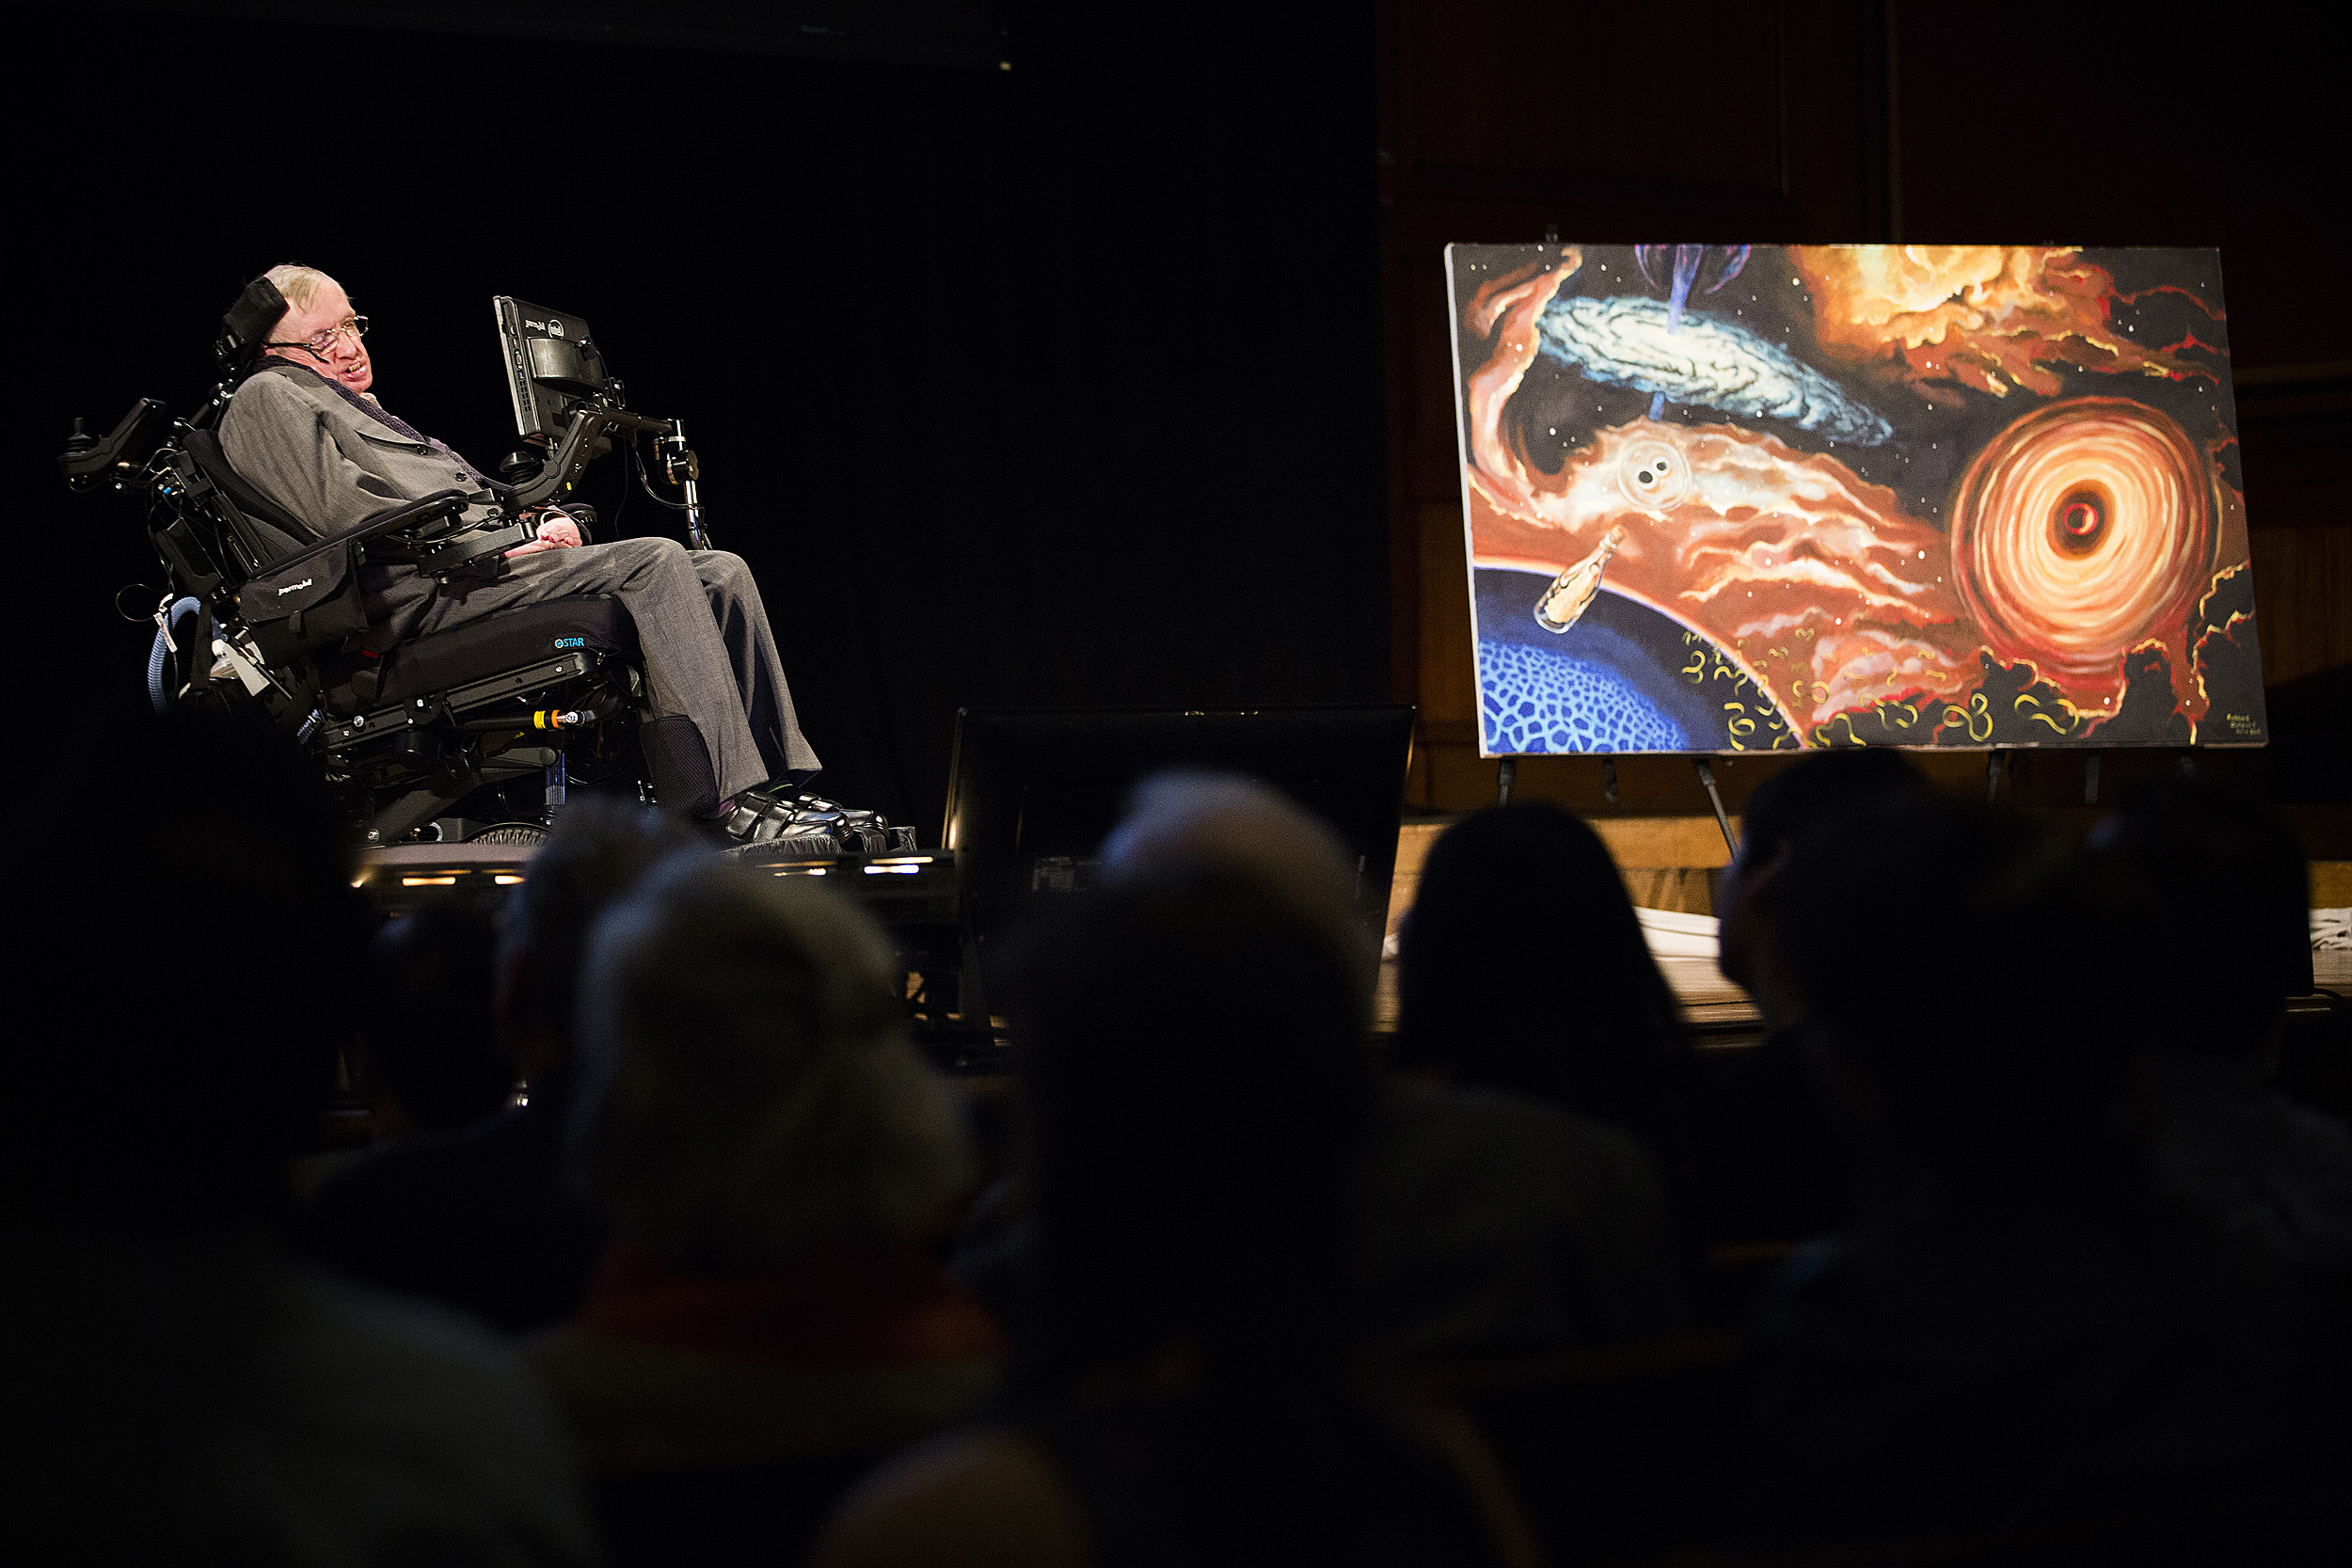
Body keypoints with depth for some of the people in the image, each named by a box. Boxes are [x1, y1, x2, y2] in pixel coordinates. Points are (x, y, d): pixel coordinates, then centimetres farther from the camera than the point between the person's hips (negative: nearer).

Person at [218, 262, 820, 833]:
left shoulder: (361, 405, 34)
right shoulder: (267, 398, 3)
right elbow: (341, 510, -13)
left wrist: (543, 521, 7)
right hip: (426, 589, -10)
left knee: (722, 574, -3)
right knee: (655, 562, -25)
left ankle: (778, 783, -11)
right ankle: (725, 801, -33)